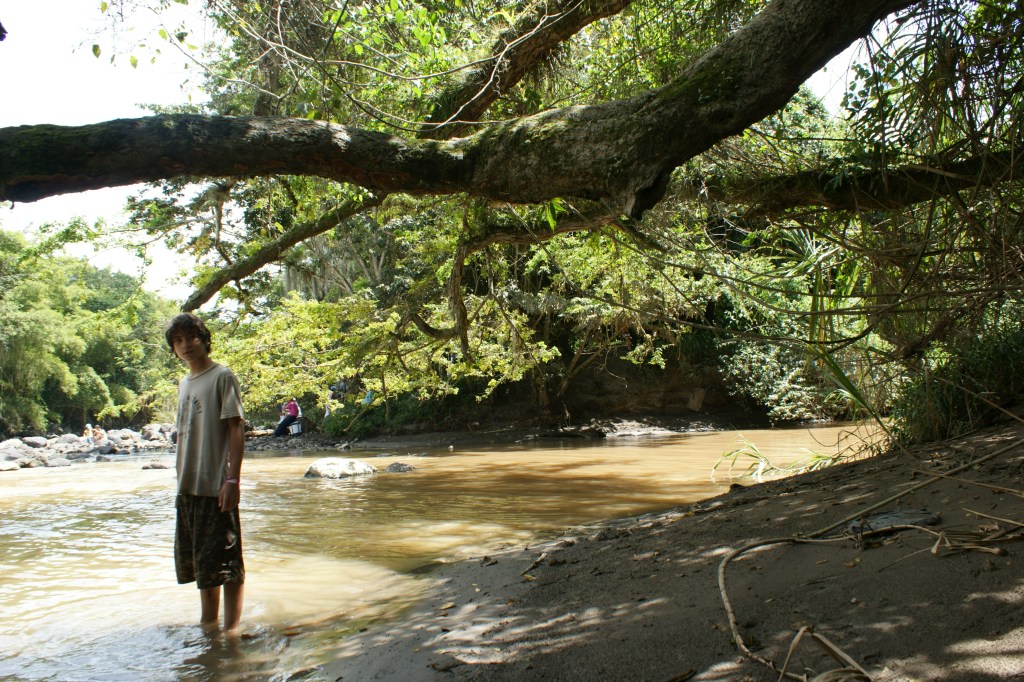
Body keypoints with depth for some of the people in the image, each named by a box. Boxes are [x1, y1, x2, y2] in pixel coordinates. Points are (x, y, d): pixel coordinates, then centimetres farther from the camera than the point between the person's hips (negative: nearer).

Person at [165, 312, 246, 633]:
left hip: (216, 486, -8)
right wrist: (181, 482, 15)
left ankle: (231, 628, 5)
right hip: (188, 487, 8)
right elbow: (184, 435, 18)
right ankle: (207, 623, 28)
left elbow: (236, 430, -11)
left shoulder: (222, 377, -5)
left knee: (226, 561, -2)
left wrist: (232, 479, -18)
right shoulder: (184, 383, 16)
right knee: (198, 561, 15)